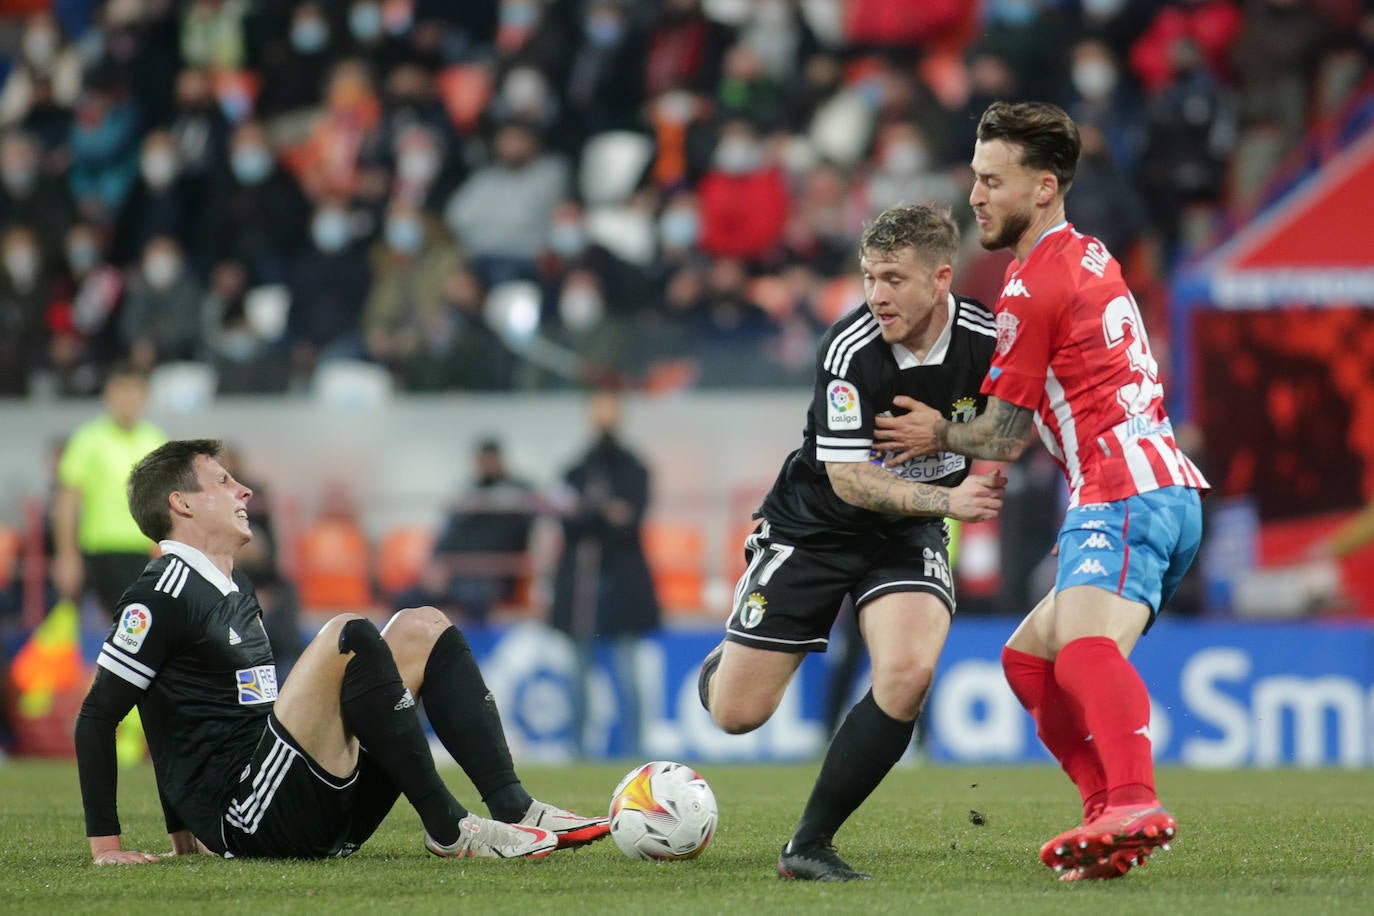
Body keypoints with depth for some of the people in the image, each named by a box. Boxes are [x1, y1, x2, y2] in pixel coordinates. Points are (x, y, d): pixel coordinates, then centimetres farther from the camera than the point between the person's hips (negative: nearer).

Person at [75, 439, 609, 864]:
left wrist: (185, 832, 25)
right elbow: (96, 716, -9)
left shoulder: (237, 591, 22)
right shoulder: (162, 595, -7)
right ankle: (448, 830, -24)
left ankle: (514, 809, -8)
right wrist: (105, 845, -13)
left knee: (422, 629, 8)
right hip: (244, 815, -9)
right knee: (349, 637, -25)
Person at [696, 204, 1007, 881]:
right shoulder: (850, 349, -25)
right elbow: (847, 478, -24)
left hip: (907, 537, 2)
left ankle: (810, 846, -12)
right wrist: (946, 499, -36)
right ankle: (726, 664, 39)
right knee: (737, 714, -2)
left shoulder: (987, 341, -16)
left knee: (907, 674, -26)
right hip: (813, 525, -2)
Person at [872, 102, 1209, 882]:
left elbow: (1003, 441, -1)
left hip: (1123, 495, -11)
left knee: (1085, 646, -34)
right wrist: (947, 430, 25)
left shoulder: (1032, 288, -6)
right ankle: (1114, 815, 8)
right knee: (1028, 659, 18)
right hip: (1170, 490, 11)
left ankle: (1133, 804, -57)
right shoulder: (1089, 257, 22)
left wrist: (940, 436, 18)